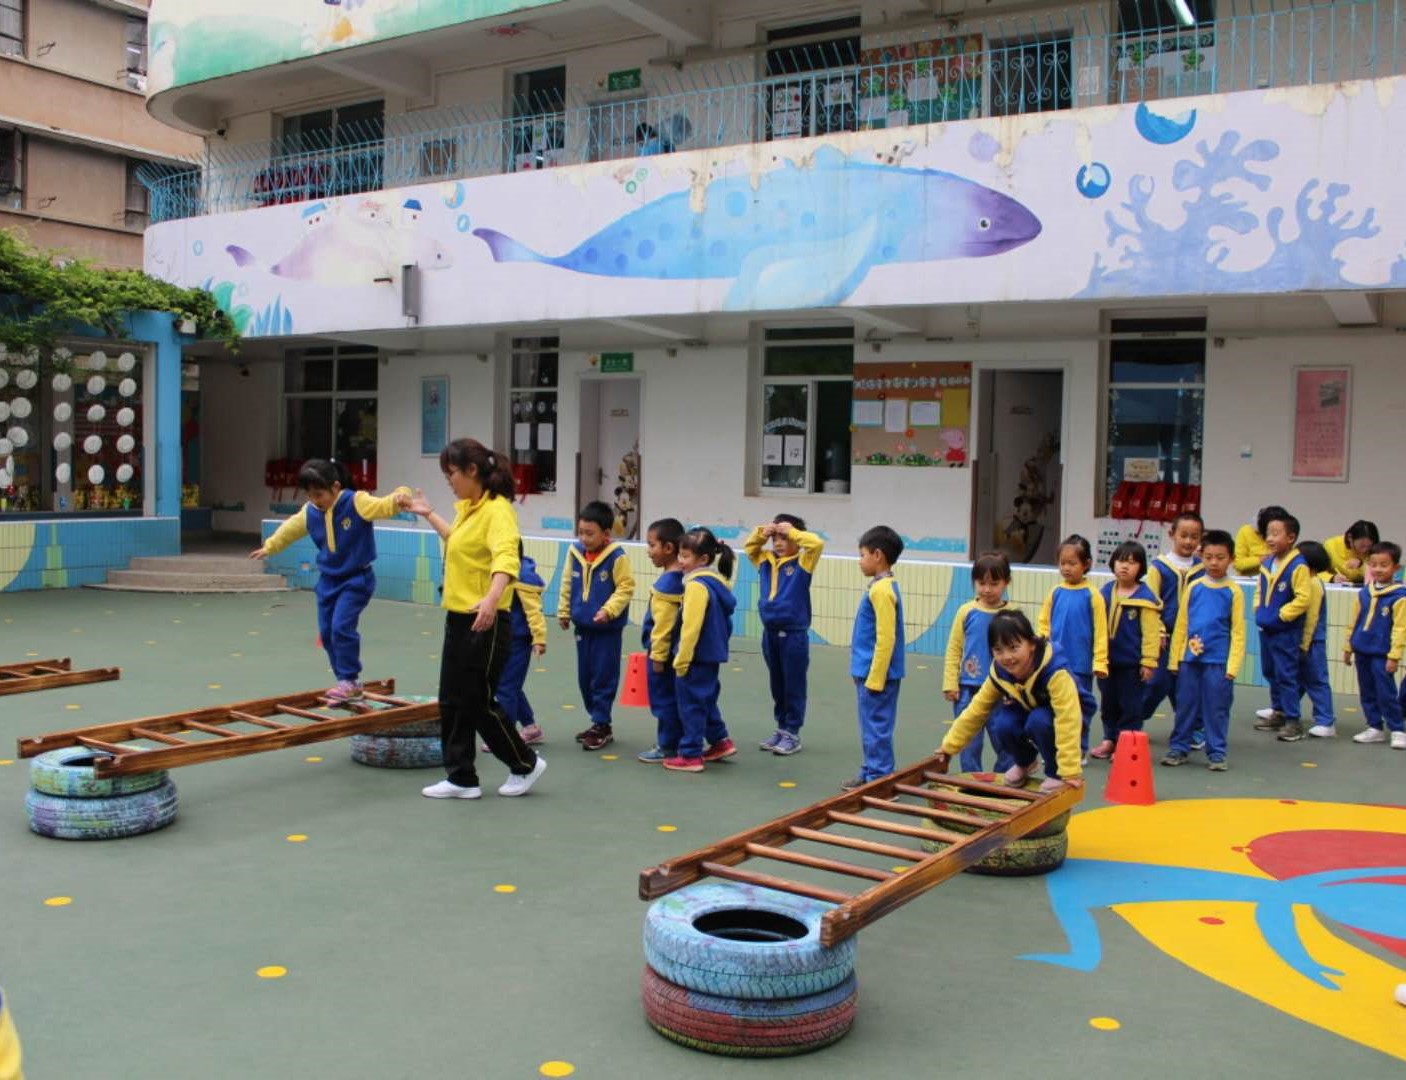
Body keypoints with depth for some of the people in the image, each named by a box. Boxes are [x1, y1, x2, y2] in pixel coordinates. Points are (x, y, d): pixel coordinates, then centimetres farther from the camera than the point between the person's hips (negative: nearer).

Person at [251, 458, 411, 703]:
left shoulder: (356, 502, -18)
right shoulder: (310, 512, 0)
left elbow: (383, 506, -33)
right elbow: (289, 529, 19)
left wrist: (399, 497, -56)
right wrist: (268, 547, 33)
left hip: (356, 578, -7)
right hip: (328, 579, 7)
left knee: (342, 627, -19)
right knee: (327, 632, 7)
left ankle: (350, 681, -5)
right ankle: (348, 684, 17)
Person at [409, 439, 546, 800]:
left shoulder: (497, 510, -17)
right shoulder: (467, 508, 11)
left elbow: (506, 557, -35)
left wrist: (492, 597, -51)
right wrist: (429, 515, 39)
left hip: (485, 623, -9)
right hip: (458, 618, 9)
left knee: (479, 702, 0)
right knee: (452, 701, 11)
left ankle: (526, 764, 19)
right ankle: (462, 778, 20)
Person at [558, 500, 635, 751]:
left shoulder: (616, 557, -15)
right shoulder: (575, 552, 0)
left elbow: (626, 587, -13)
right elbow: (568, 584, 12)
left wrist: (608, 610, -22)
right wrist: (564, 611, 15)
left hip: (607, 629, -6)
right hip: (582, 626, 6)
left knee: (603, 677, -2)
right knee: (584, 677, 14)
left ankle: (602, 726, 10)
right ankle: (598, 722, 27)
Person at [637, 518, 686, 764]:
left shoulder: (668, 581, -20)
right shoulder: (680, 576, 7)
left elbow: (664, 623, -21)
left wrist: (658, 655, -16)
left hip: (663, 650, -9)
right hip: (671, 650, 9)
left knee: (664, 699, 0)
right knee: (670, 699, 16)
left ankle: (668, 747, 8)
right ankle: (671, 743, 23)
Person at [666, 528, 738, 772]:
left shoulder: (697, 585, -20)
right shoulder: (718, 581, 8)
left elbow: (691, 627, -22)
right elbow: (723, 621, 17)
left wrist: (681, 660, -16)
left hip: (697, 656, -9)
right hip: (712, 653, 9)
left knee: (691, 704, 0)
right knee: (706, 700, 22)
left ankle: (690, 755, 6)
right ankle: (720, 741, 30)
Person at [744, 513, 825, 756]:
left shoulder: (802, 563, -6)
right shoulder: (766, 560, 9)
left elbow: (817, 544, -21)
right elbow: (749, 547, 22)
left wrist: (792, 531, -14)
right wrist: (761, 532, 4)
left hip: (794, 634, -6)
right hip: (770, 632, 6)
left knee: (793, 685, 2)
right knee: (777, 685, 15)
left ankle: (792, 733, 9)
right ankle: (781, 728, 26)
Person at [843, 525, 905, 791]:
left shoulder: (881, 590, -18)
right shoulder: (882, 586, 11)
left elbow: (886, 638, -21)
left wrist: (874, 678, -20)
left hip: (876, 674, -10)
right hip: (869, 672, 10)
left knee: (876, 727, -2)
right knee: (872, 726, 17)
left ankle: (878, 778, 4)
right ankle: (871, 771, 26)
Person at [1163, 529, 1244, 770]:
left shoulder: (1233, 592, -1)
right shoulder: (1194, 587, 5)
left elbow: (1238, 631, -1)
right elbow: (1181, 625, 7)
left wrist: (1233, 665, -7)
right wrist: (1175, 659, 5)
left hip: (1218, 661, -2)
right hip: (1189, 659, 2)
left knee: (1216, 708, 4)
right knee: (1185, 705, 9)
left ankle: (1216, 753, 15)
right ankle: (1179, 748, 20)